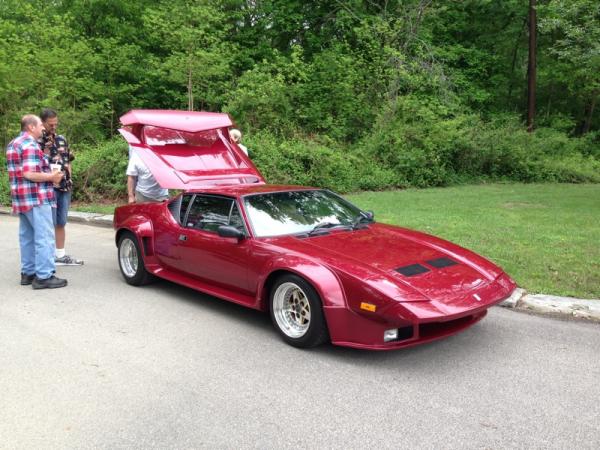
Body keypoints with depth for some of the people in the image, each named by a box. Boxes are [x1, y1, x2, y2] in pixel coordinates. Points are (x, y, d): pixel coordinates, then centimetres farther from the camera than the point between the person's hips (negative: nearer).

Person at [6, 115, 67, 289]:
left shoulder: (13, 144, 19)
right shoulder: (30, 144, -14)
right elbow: (29, 174, -23)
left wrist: (47, 172, 20)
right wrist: (52, 177, -12)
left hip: (21, 199, 10)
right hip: (36, 198, -10)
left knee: (27, 237, 13)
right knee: (44, 237, -8)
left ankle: (28, 273, 19)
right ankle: (44, 276, -9)